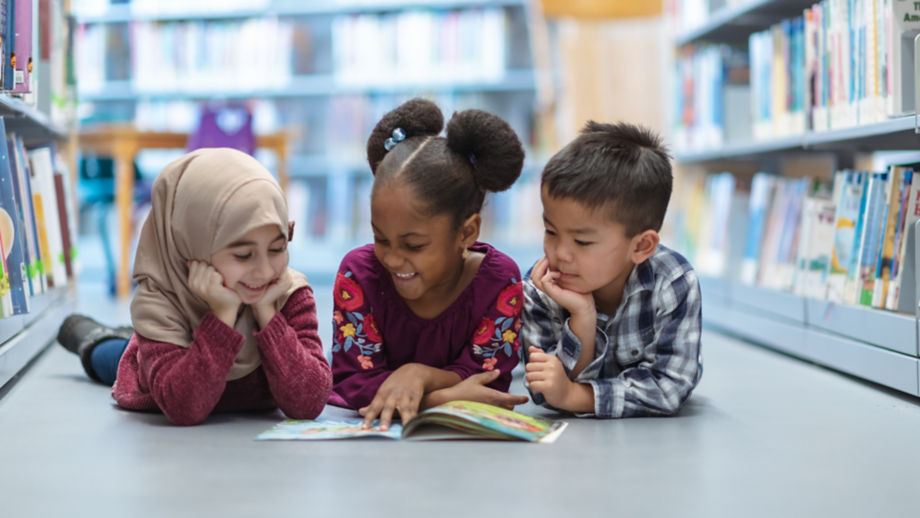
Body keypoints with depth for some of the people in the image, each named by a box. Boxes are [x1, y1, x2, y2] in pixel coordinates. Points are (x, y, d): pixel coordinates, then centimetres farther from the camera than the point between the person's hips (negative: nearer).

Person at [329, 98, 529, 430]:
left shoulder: (499, 281, -11)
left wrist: (420, 374, -29)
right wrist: (446, 397, -26)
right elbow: (351, 381, -15)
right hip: (369, 433, 0)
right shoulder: (359, 272, -10)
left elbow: (490, 387, -12)